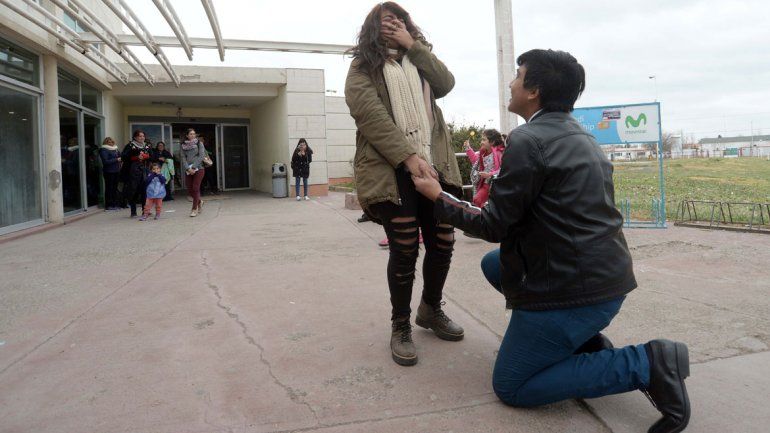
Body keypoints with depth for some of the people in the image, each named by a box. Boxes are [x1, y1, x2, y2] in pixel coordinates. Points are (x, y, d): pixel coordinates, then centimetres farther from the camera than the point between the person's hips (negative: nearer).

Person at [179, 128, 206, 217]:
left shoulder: (199, 144, 2)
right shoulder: (183, 146, 9)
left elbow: (201, 156, -6)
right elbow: (183, 158, 2)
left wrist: (193, 167, -12)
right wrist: (188, 168, -12)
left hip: (198, 169, -3)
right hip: (188, 170, 3)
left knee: (195, 188, -7)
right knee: (189, 189, 3)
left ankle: (194, 209, 0)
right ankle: (199, 202, 30)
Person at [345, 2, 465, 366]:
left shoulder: (418, 59, 25)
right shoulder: (363, 65, 7)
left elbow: (446, 84, 5)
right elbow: (369, 114, -10)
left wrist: (412, 44, 1)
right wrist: (409, 157, -20)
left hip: (434, 164, 5)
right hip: (392, 169, -5)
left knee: (442, 243, 5)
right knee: (404, 250, -5)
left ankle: (431, 309, 30)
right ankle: (400, 326, 15)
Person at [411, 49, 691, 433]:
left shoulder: (527, 140, -15)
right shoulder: (581, 136, 12)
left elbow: (494, 226, -11)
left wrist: (439, 197, 1)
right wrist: (503, 187, 24)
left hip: (572, 289, -9)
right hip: (607, 277, 9)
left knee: (510, 387, 5)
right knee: (494, 263, 24)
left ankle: (644, 364, -5)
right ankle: (583, 342, 16)